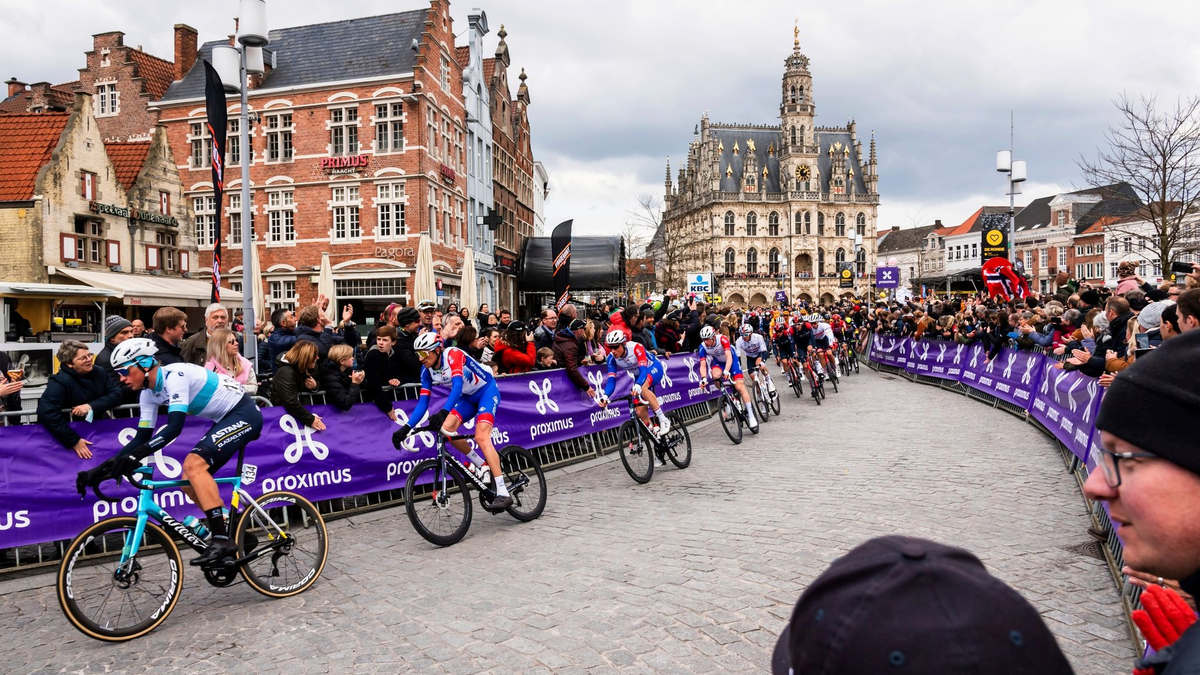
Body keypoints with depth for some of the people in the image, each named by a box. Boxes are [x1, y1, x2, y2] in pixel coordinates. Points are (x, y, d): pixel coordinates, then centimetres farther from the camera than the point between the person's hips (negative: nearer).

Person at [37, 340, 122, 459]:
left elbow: (116, 394, -3)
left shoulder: (99, 372, 2)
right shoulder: (60, 381, -14)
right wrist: (74, 441, -27)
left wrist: (91, 406, -21)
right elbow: (47, 413, -24)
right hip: (73, 431, -3)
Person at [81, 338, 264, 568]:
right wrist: (104, 467, 1)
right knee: (190, 482, 5)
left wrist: (135, 456, -38)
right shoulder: (149, 393, 6)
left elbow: (174, 427, -31)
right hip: (227, 419, 10)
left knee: (194, 464, -25)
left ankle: (222, 540, -23)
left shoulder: (174, 375, -22)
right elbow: (142, 437, 8)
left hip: (244, 413, -10)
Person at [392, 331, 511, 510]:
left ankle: (503, 494, -26)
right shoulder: (427, 370, -8)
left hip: (487, 391, -7)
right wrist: (406, 428, -21)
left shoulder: (453, 354, -28)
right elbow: (423, 402, -9)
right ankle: (483, 466, 6)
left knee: (481, 438, -23)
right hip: (469, 397, 7)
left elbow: (457, 386, -40)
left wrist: (443, 413, -54)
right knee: (446, 429, -14)